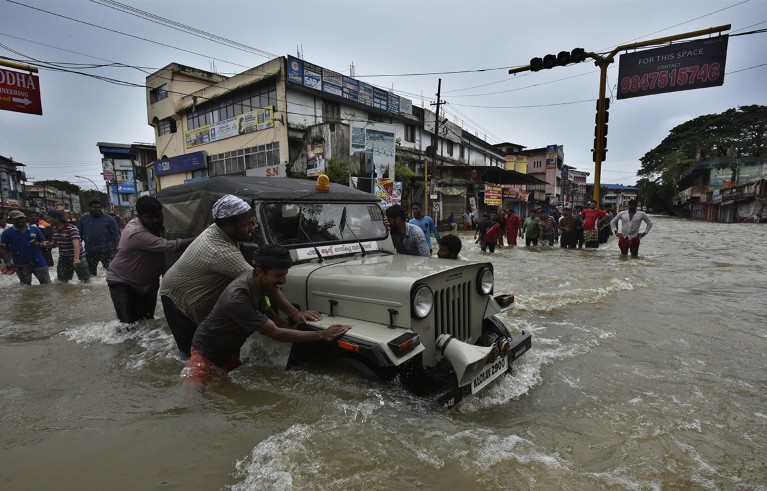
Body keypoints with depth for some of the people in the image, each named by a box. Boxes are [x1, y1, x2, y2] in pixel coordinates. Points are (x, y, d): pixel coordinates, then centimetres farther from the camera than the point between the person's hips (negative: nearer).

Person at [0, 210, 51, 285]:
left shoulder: (35, 229, 3)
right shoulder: (6, 233, 0)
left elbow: (45, 243, 7)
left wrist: (37, 244, -15)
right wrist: (7, 262, -12)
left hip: (39, 262, 0)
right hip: (21, 265, 0)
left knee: (47, 284, 5)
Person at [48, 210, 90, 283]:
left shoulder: (72, 228, -21)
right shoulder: (54, 229, 4)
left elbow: (76, 244, -34)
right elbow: (55, 243, 17)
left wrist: (76, 259, -47)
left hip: (78, 258, -7)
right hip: (63, 258, 7)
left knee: (85, 279, -2)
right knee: (62, 280, 8)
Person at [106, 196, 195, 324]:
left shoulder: (157, 226, -5)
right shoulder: (136, 232, -31)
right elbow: (168, 246, -38)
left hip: (146, 282, 7)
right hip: (122, 282, -7)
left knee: (147, 321, 7)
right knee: (129, 323, -12)